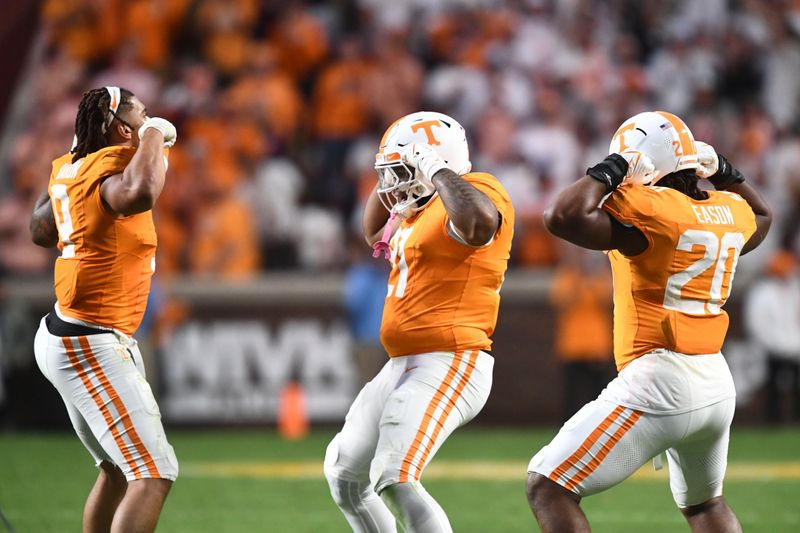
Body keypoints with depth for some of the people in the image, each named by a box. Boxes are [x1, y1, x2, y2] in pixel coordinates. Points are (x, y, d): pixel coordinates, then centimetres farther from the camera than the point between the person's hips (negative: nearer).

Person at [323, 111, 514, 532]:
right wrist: (387, 180, 23)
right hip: (403, 366, 11)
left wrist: (437, 170, -23)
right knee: (345, 475, 21)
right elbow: (374, 234, 39)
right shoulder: (418, 210, 18)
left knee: (394, 482, -24)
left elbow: (479, 223, -37)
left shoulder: (474, 192, -11)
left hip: (449, 366, -11)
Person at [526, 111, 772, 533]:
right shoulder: (730, 212, 11)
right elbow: (760, 218, 36)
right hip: (717, 385, 9)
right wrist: (725, 173, 26)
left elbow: (563, 217, -22)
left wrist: (608, 171, -10)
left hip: (659, 382, -9)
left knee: (547, 488, -7)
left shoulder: (649, 211, -14)